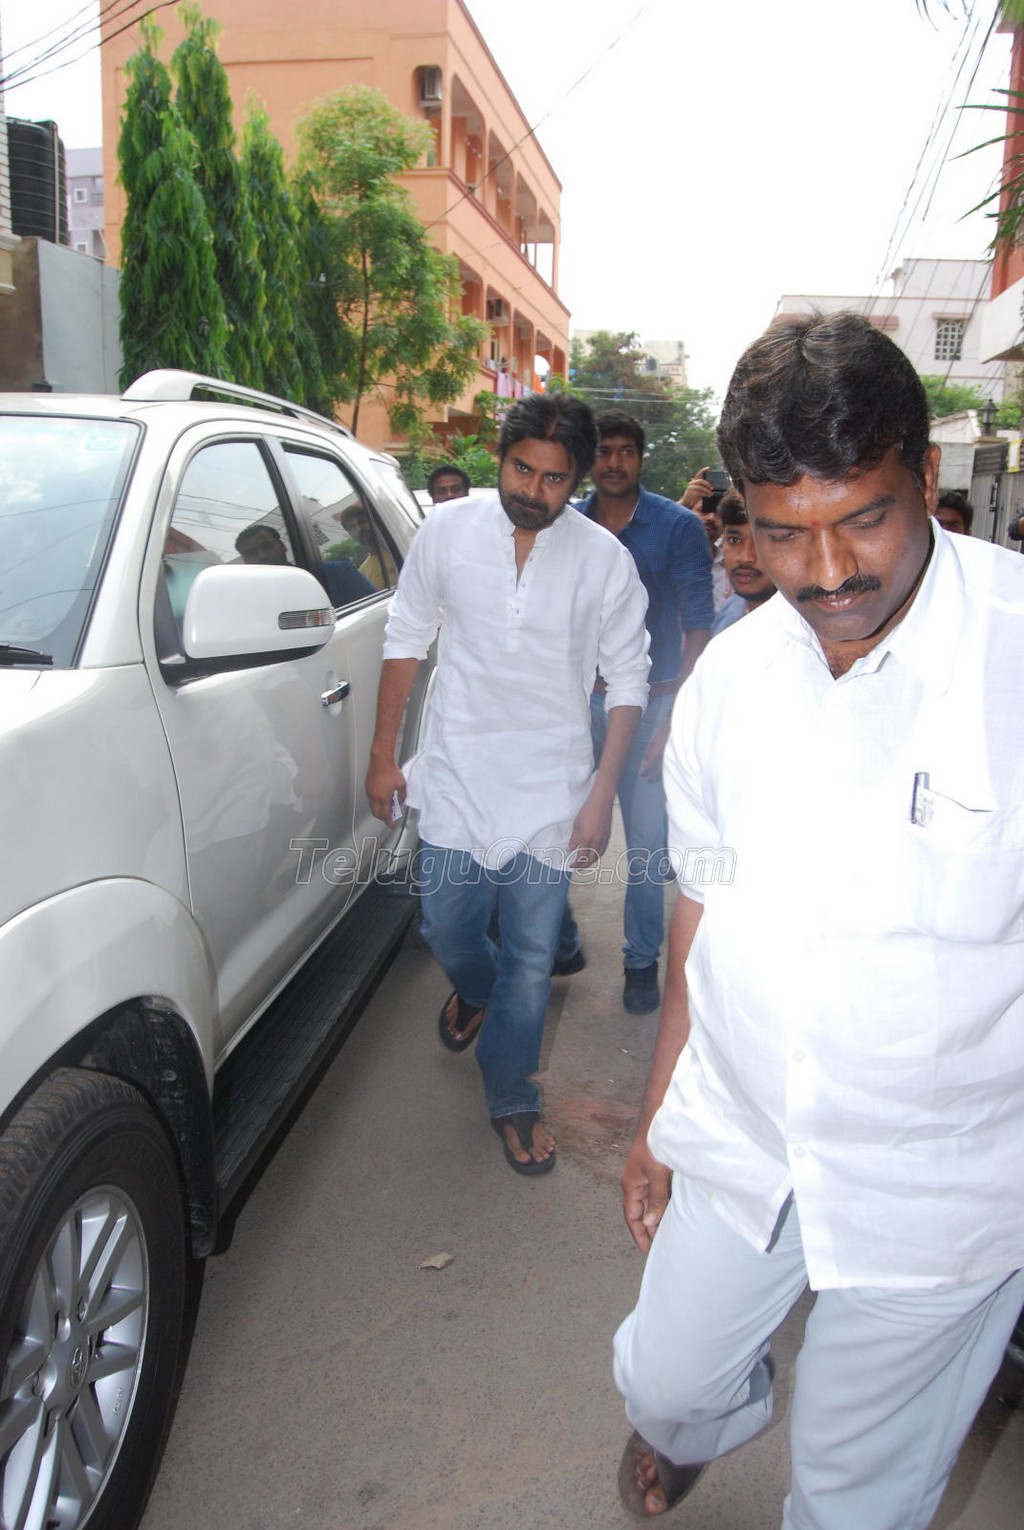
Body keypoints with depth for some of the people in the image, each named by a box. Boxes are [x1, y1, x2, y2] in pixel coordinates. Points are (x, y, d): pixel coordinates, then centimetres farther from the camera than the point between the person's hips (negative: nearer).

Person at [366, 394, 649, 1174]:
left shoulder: (604, 559, -9)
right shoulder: (447, 530, -6)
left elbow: (628, 682, -2)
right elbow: (406, 639, 4)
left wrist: (602, 795, -7)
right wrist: (384, 755, 3)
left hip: (551, 787, -1)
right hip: (456, 773, 1)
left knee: (532, 956, 7)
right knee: (448, 927, 13)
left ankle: (512, 1097, 30)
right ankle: (476, 987, 51)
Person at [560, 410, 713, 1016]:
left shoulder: (677, 527, -4)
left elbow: (697, 629, -7)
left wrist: (674, 718, -15)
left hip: (649, 702, -2)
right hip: (577, 700, 3)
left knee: (646, 844, 4)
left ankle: (642, 960, 23)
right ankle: (560, 942, 27)